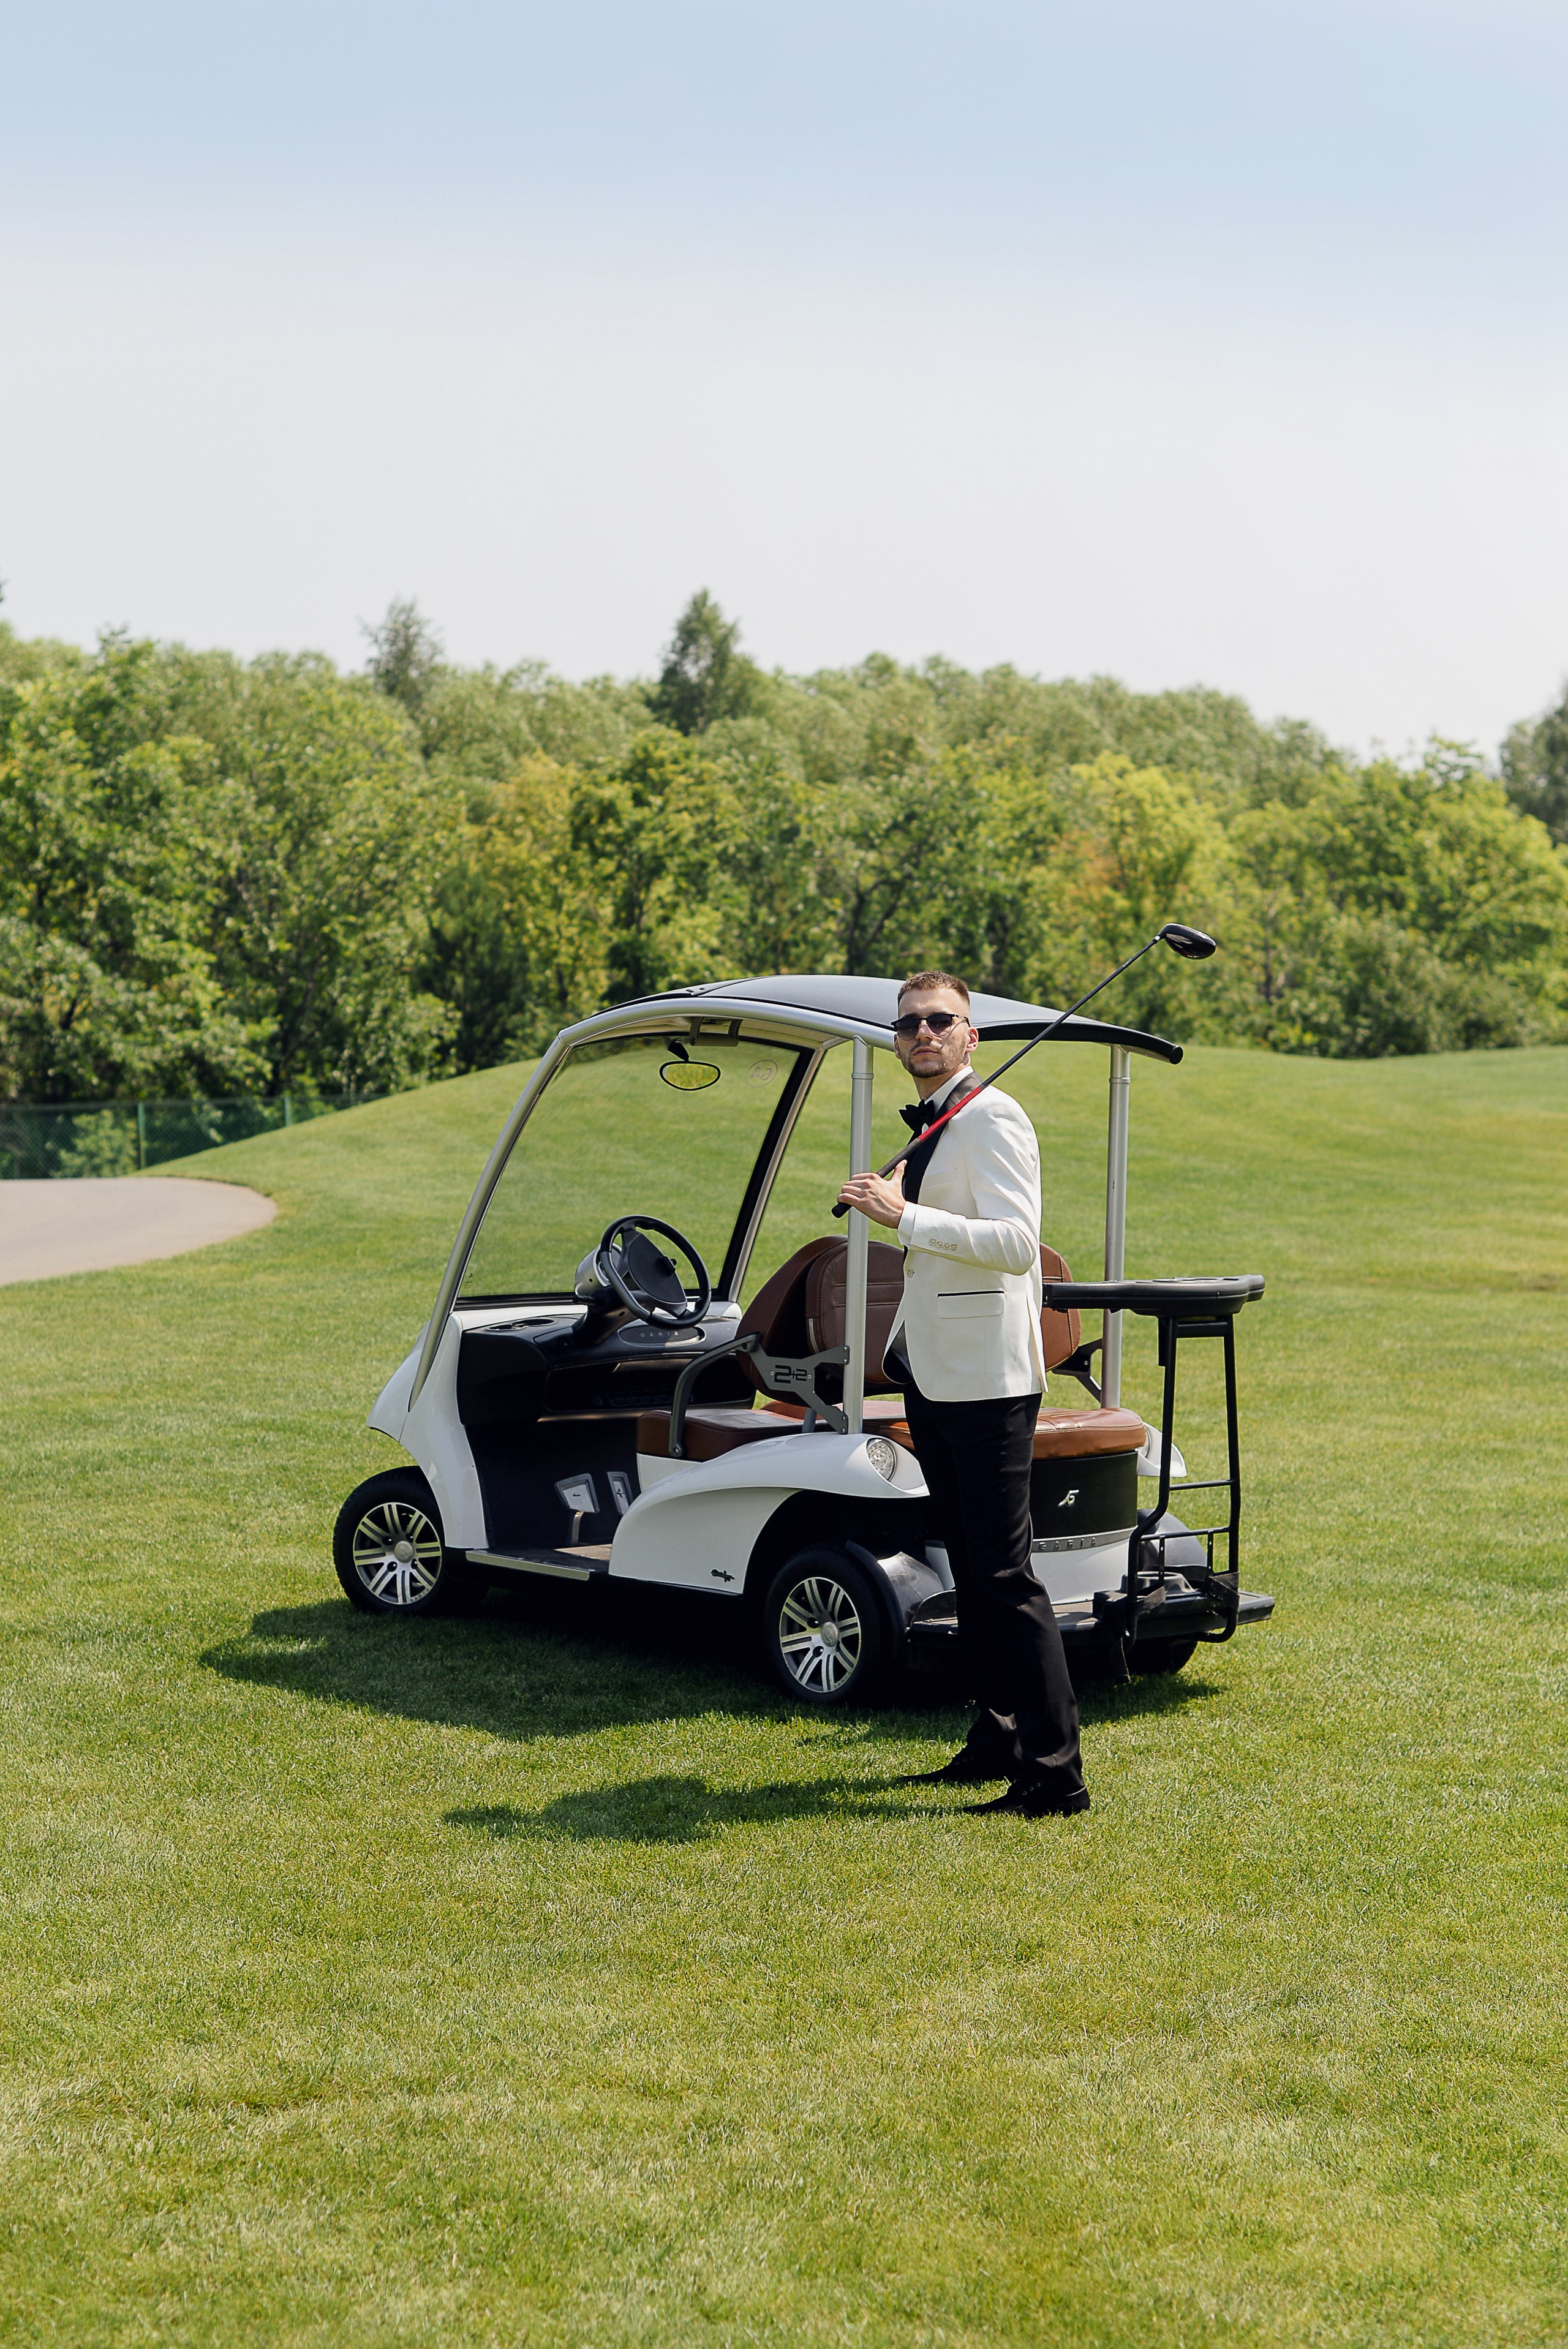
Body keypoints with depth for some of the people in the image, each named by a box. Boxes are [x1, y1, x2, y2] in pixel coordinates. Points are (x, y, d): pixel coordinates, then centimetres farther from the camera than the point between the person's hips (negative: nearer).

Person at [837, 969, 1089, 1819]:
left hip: (987, 1377, -10)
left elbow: (1015, 1240, -24)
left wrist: (905, 1215, -25)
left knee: (1003, 1574, -11)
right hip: (933, 1373, 10)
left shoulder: (990, 1118, -12)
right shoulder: (929, 1126, 18)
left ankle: (1055, 1771, -8)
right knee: (970, 1568, 14)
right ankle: (997, 1742, 23)